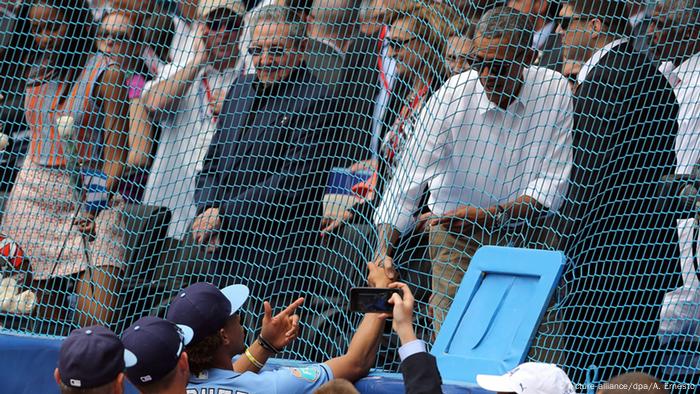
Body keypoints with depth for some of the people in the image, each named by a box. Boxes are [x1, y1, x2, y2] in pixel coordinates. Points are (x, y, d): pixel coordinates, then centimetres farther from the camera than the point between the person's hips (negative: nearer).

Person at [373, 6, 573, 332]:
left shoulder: (555, 92, -12)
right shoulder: (451, 96, -14)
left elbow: (554, 183, -12)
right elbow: (407, 180, -15)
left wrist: (491, 214, -24)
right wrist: (384, 249, -26)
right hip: (457, 233, -1)